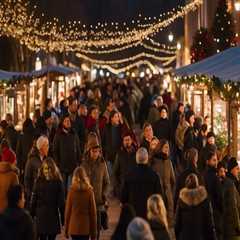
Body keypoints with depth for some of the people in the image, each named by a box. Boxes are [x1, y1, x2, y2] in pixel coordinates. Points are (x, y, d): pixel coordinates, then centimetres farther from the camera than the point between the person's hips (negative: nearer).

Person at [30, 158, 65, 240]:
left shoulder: (58, 182, -2)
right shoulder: (39, 182, 0)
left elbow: (61, 201, -1)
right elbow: (34, 200, 2)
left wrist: (63, 217, -2)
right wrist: (31, 215, -1)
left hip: (53, 215, 0)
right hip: (41, 215, 0)